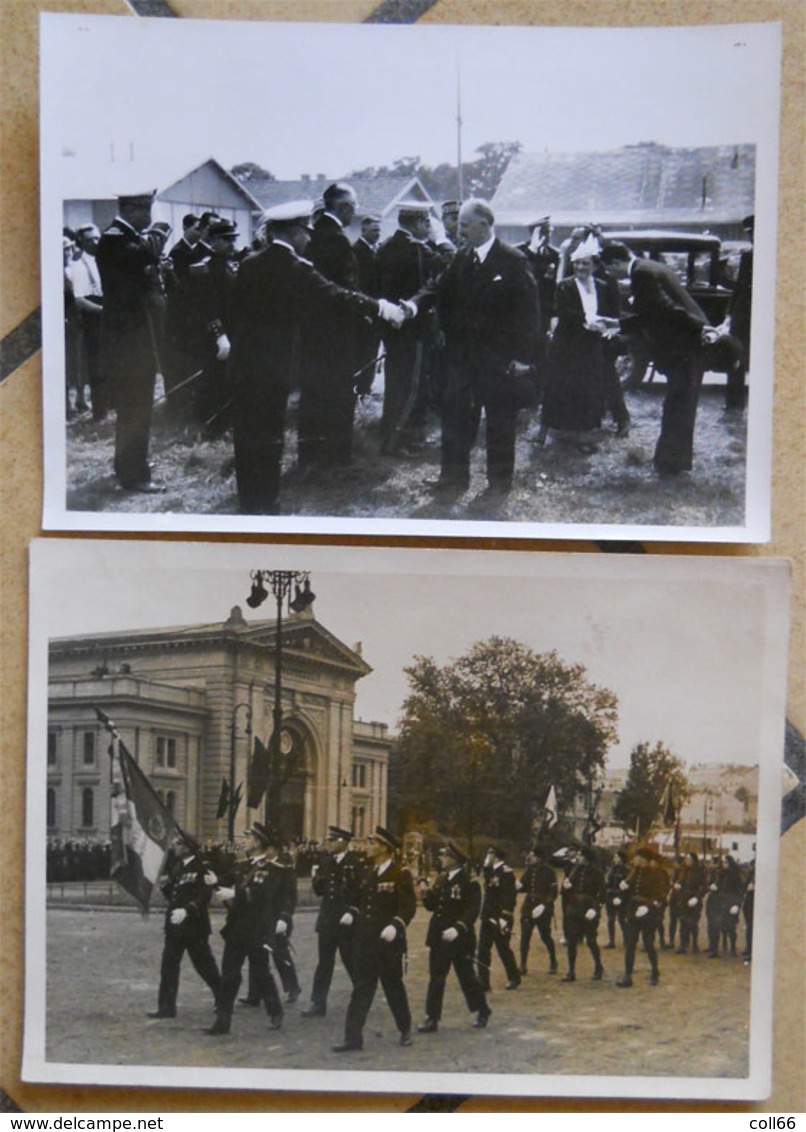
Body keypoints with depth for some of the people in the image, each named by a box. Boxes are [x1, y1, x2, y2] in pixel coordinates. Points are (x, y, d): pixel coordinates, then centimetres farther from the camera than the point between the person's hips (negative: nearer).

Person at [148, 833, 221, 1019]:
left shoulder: (201, 869, -12)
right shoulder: (177, 867, 12)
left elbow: (204, 897, -20)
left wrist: (187, 910, -32)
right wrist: (164, 885, -2)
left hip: (194, 926, -7)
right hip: (174, 925, 7)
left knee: (205, 966, 4)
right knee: (168, 967, 6)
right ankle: (167, 1007, 13)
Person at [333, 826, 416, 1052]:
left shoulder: (401, 874, -10)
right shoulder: (367, 872, 10)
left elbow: (409, 906, -15)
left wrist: (395, 926, -28)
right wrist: (351, 914, 1)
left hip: (389, 942, -5)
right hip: (364, 940, 6)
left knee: (394, 987, 10)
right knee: (360, 989, 4)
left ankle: (405, 1030, 30)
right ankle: (353, 1038, 7)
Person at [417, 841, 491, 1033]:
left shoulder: (469, 883, -13)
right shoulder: (441, 880, 9)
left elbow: (473, 911, -20)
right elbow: (431, 906, 12)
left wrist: (457, 928, -31)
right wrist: (427, 894, -9)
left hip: (460, 938, -6)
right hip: (439, 937, 6)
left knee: (467, 976, 8)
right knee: (436, 978, 6)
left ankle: (482, 1011, 27)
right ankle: (432, 1019, 11)